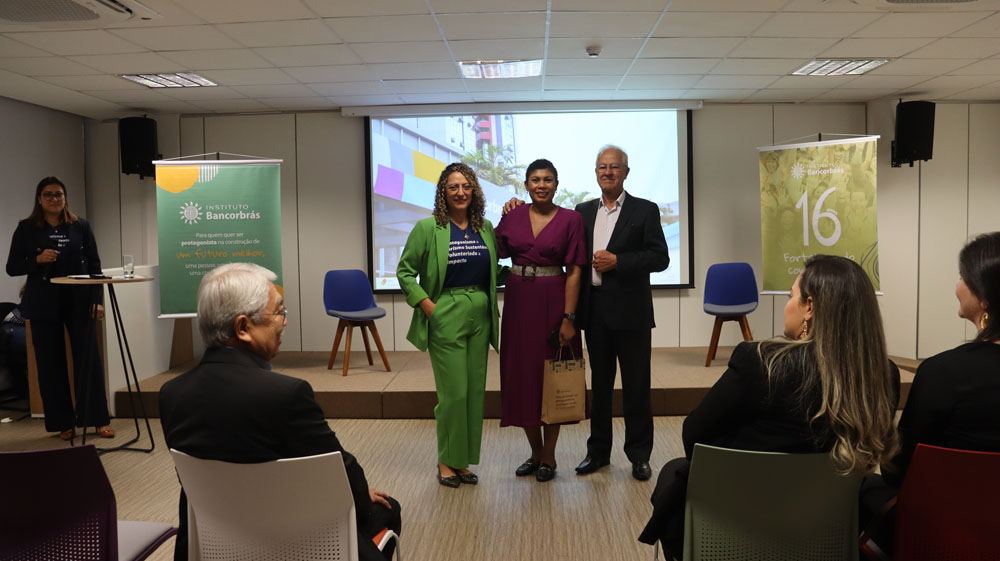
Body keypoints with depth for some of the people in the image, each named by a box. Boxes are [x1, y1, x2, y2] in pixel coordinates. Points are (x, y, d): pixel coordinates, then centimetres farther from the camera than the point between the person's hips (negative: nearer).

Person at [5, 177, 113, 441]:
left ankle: (99, 420, 8)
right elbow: (12, 267, 3)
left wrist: (97, 299, -2)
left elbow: (94, 264, 5)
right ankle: (63, 423, 15)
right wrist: (38, 260, -15)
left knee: (89, 360, -1)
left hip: (79, 302, 0)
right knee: (51, 364, 4)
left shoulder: (80, 226, 5)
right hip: (44, 305, 0)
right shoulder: (26, 228, 3)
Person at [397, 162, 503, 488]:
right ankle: (447, 460, 14)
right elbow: (405, 271, -3)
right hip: (446, 317, -5)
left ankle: (463, 460, 22)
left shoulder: (485, 228, 9)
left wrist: (492, 306, 4)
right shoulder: (428, 228, -4)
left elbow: (495, 270, 17)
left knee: (475, 390, 8)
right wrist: (427, 305, -10)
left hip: (480, 315, 5)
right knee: (454, 393, -4)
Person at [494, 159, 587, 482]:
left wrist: (569, 317, -12)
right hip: (518, 301, 3)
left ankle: (549, 456, 19)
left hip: (553, 303, -3)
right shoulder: (512, 216, 5)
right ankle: (535, 452, 25)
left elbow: (574, 271, -7)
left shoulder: (570, 219, -3)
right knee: (522, 374, 8)